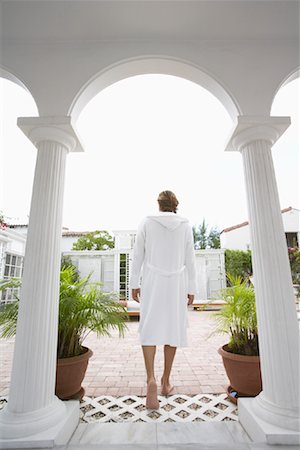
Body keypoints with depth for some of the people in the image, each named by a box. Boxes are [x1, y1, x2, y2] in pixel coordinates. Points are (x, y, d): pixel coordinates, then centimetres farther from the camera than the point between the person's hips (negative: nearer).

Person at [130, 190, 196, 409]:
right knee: (173, 329, 12)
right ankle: (166, 380, 23)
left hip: (152, 282, -1)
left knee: (150, 329, 2)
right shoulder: (185, 225, 1)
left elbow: (138, 255, -2)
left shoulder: (147, 222, -1)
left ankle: (151, 379, -16)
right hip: (176, 283, 1)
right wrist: (191, 289, 7)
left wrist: (134, 283, 5)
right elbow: (190, 260, 0)